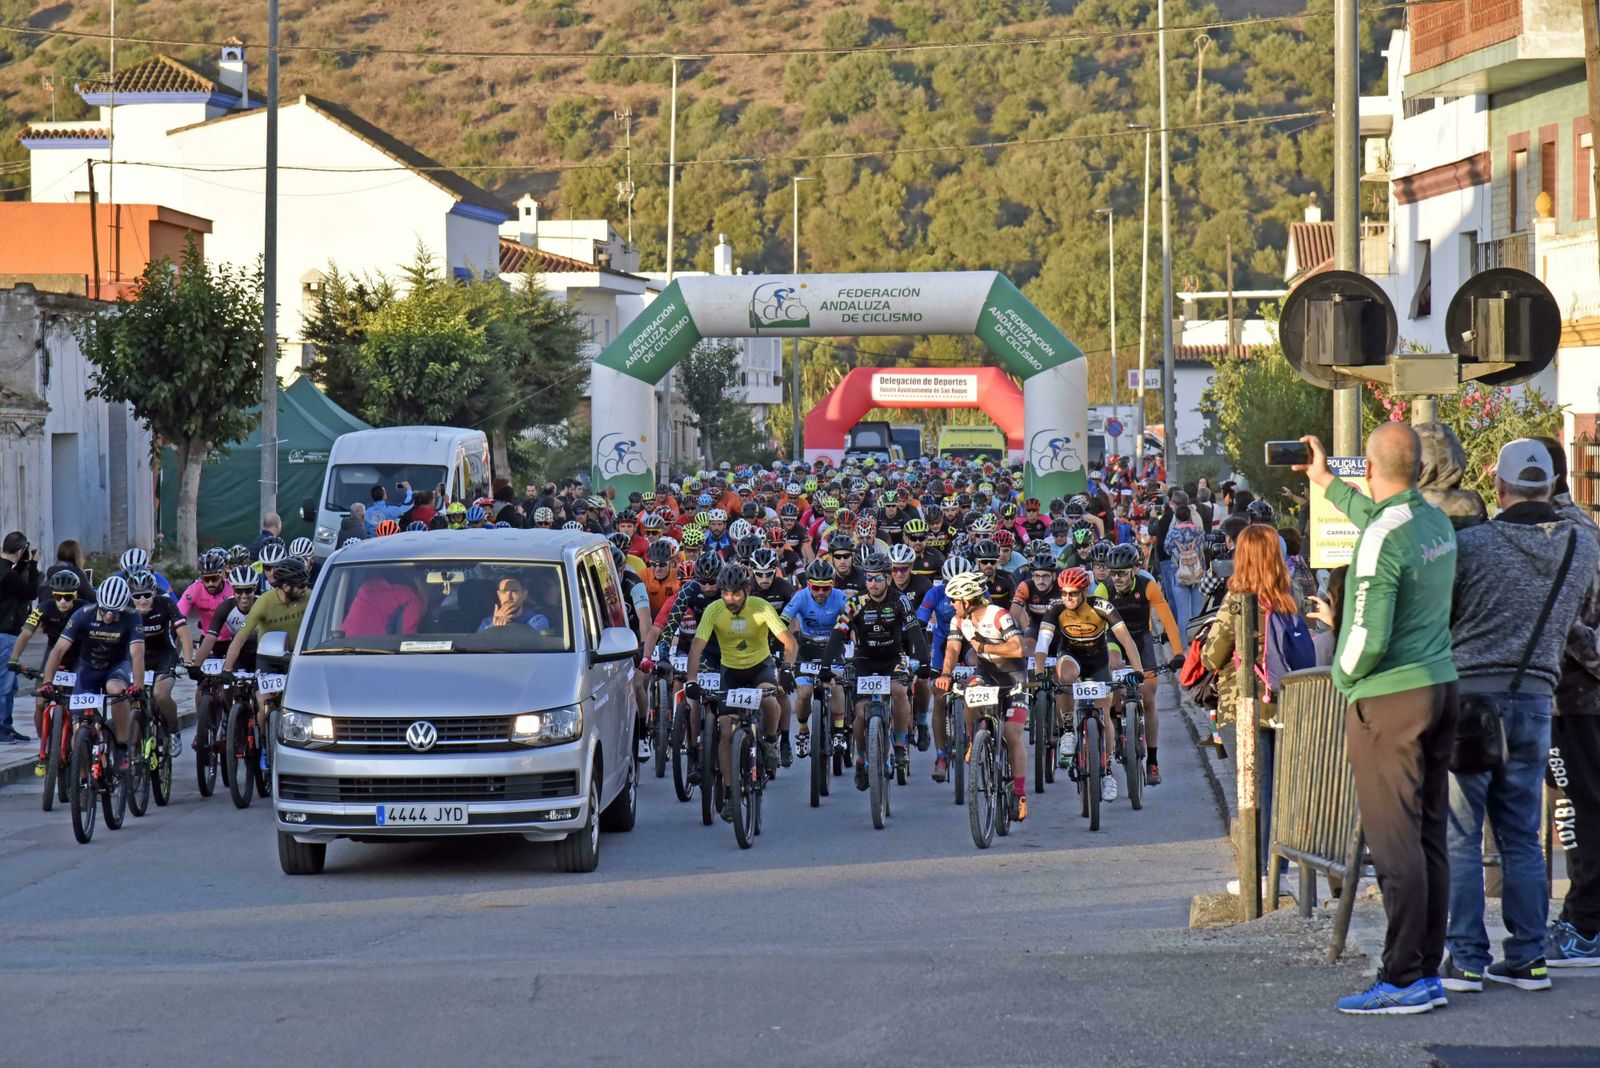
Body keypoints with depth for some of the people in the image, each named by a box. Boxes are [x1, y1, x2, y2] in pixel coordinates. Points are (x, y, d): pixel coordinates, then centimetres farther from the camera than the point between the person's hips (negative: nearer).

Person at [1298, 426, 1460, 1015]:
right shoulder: (1437, 522, 8)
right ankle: (1428, 971, 14)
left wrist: (1344, 678, -2)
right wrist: (1327, 483, 42)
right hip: (1440, 686, 8)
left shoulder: (1382, 538, -18)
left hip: (1388, 700, -8)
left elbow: (1369, 636, -21)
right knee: (1428, 838, 10)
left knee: (1394, 841, -6)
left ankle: (1403, 979, -6)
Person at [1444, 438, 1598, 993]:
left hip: (1470, 696, -4)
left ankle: (1466, 958, -1)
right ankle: (1528, 958, 11)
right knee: (1522, 837, 12)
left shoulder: (1471, 544, -13)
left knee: (1459, 837, 1)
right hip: (1535, 697, 4)